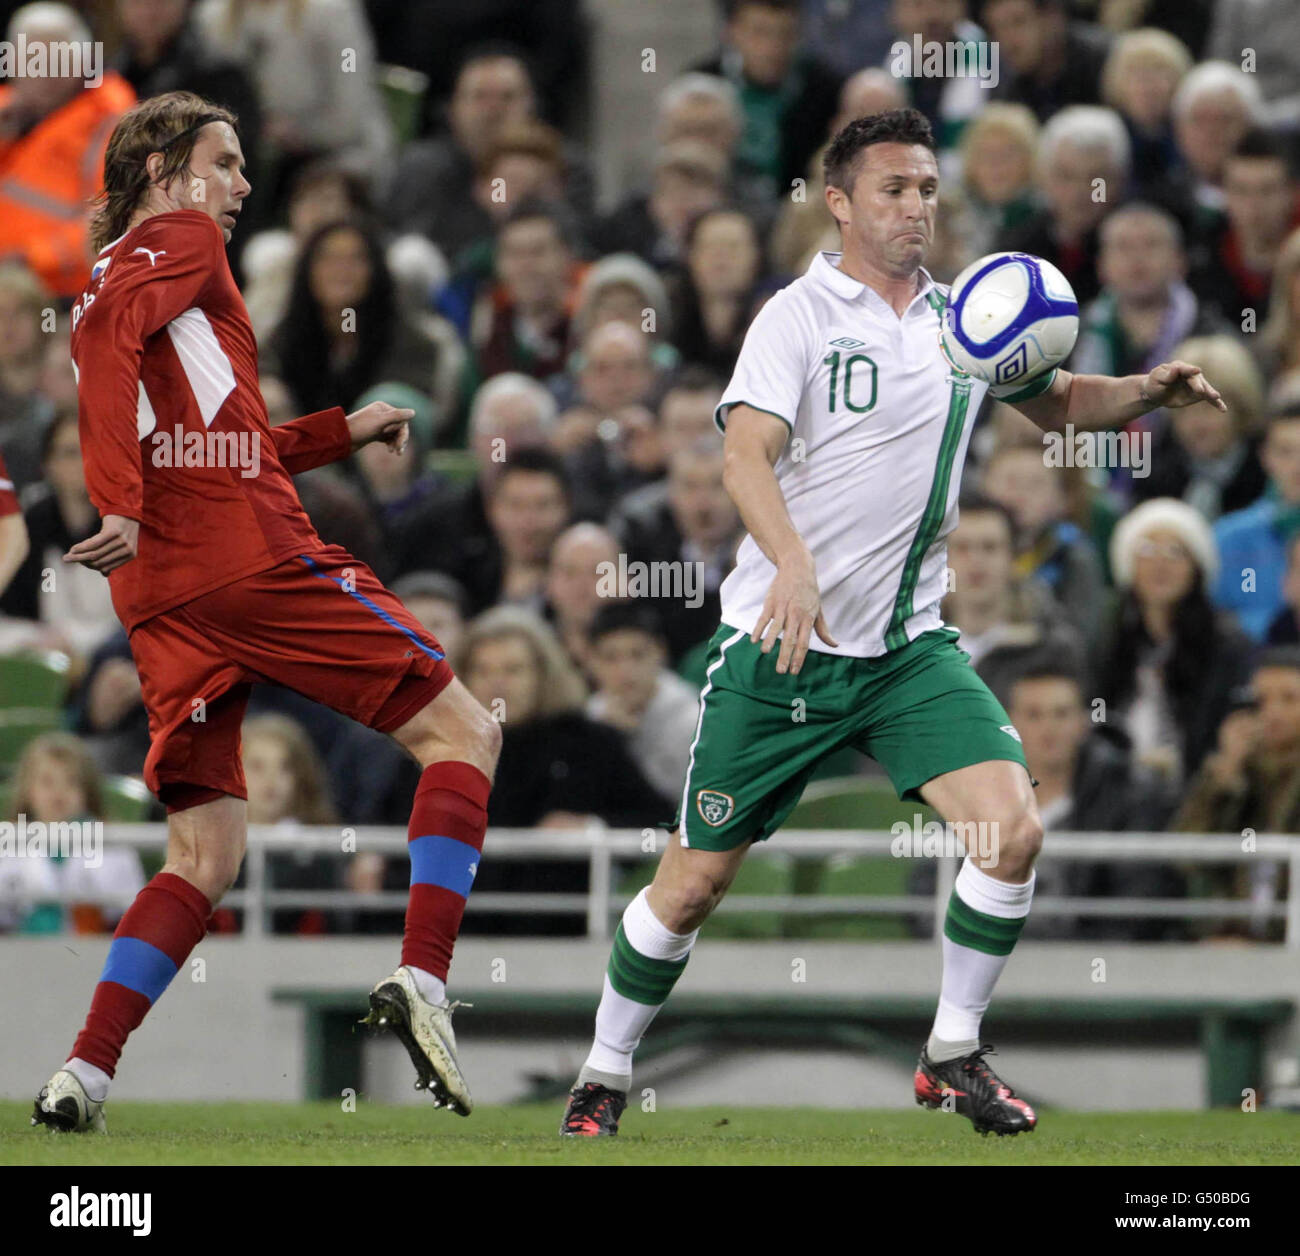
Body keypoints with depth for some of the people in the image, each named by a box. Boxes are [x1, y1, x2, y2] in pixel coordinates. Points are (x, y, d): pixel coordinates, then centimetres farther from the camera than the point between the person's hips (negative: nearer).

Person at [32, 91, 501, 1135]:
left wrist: (342, 432, 37)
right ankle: (422, 979, -16)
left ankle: (83, 1076, -8)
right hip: (254, 555, -8)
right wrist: (122, 503, -26)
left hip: (164, 598, 8)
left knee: (204, 860, 7)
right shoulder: (181, 241, 3)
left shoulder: (107, 281, 30)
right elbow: (114, 333, -17)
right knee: (461, 732, 0)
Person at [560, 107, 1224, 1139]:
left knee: (1013, 828, -15)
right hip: (780, 643, -4)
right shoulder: (799, 316, -8)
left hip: (909, 646, 4)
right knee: (693, 882, 1)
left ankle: (954, 1053, 2)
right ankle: (605, 1075, 22)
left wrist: (1147, 391, 1)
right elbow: (746, 451, -21)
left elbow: (1063, 403, 23)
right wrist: (791, 562, -39)